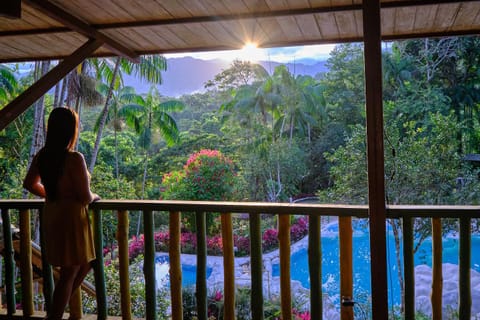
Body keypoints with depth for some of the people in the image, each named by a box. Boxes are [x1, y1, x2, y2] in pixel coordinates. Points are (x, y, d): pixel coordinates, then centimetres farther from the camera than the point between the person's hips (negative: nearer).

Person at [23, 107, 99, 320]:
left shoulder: (42, 156, 2)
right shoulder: (74, 159, -21)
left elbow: (30, 184, 15)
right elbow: (85, 197, -20)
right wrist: (95, 197, 2)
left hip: (51, 217, 9)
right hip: (72, 219, -8)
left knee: (84, 265, 23)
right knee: (69, 273, 6)